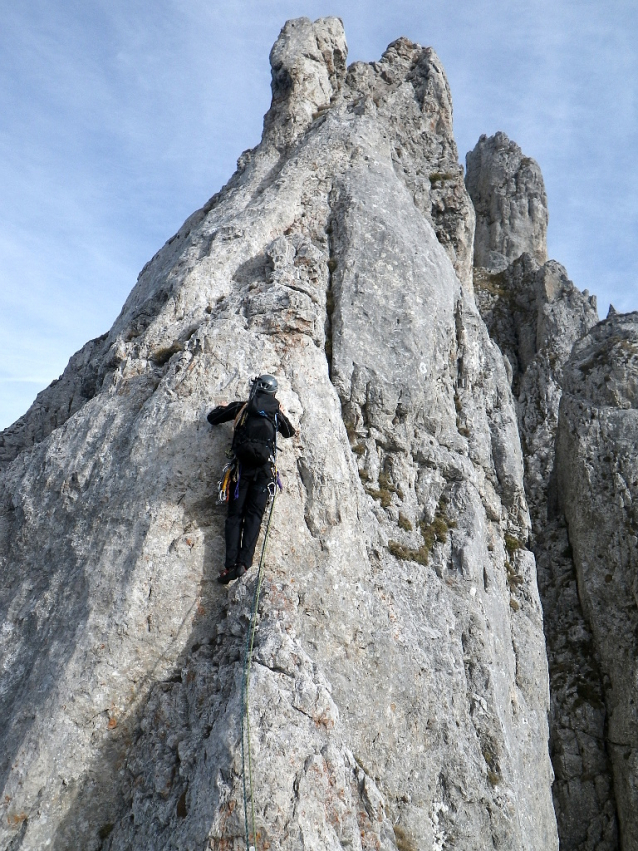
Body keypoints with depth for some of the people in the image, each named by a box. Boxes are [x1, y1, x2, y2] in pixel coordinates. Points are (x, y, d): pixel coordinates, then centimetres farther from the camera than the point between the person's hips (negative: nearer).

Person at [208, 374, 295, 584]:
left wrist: (221, 408, 43)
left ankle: (230, 564, -14)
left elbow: (212, 419, 21)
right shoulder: (276, 411, 16)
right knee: (254, 514, -3)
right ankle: (244, 562, -18)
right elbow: (290, 432, 34)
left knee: (235, 514, -1)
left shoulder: (240, 407, 13)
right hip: (264, 466, 1)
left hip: (242, 465, -1)